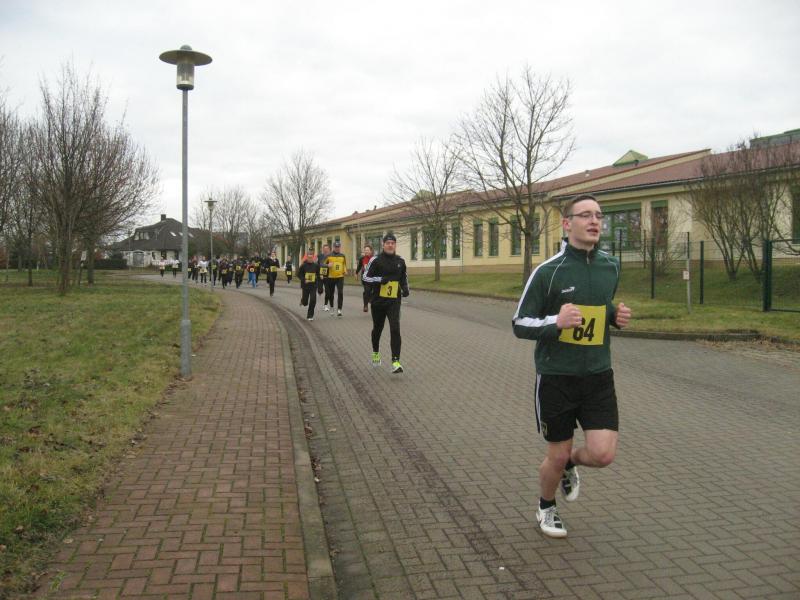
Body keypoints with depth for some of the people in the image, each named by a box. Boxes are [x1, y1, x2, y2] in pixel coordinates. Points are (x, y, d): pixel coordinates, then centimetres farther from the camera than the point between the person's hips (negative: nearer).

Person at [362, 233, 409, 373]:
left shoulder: (400, 261, 6)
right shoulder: (376, 260, -5)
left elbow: (404, 277, 23)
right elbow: (365, 278, -6)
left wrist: (405, 288, 4)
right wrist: (380, 279, -21)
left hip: (394, 301, 1)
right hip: (378, 300, -1)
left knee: (395, 329, -16)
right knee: (377, 329, 15)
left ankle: (395, 361, -16)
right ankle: (376, 353, 43)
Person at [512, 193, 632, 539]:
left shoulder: (611, 267, 4)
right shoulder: (548, 271, -12)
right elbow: (520, 325, -8)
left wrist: (616, 316, 0)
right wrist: (556, 322, -26)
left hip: (598, 376, 4)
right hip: (556, 377, -4)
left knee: (603, 454, -7)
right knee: (557, 456, 8)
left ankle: (571, 464, 30)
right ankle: (546, 507, 39)